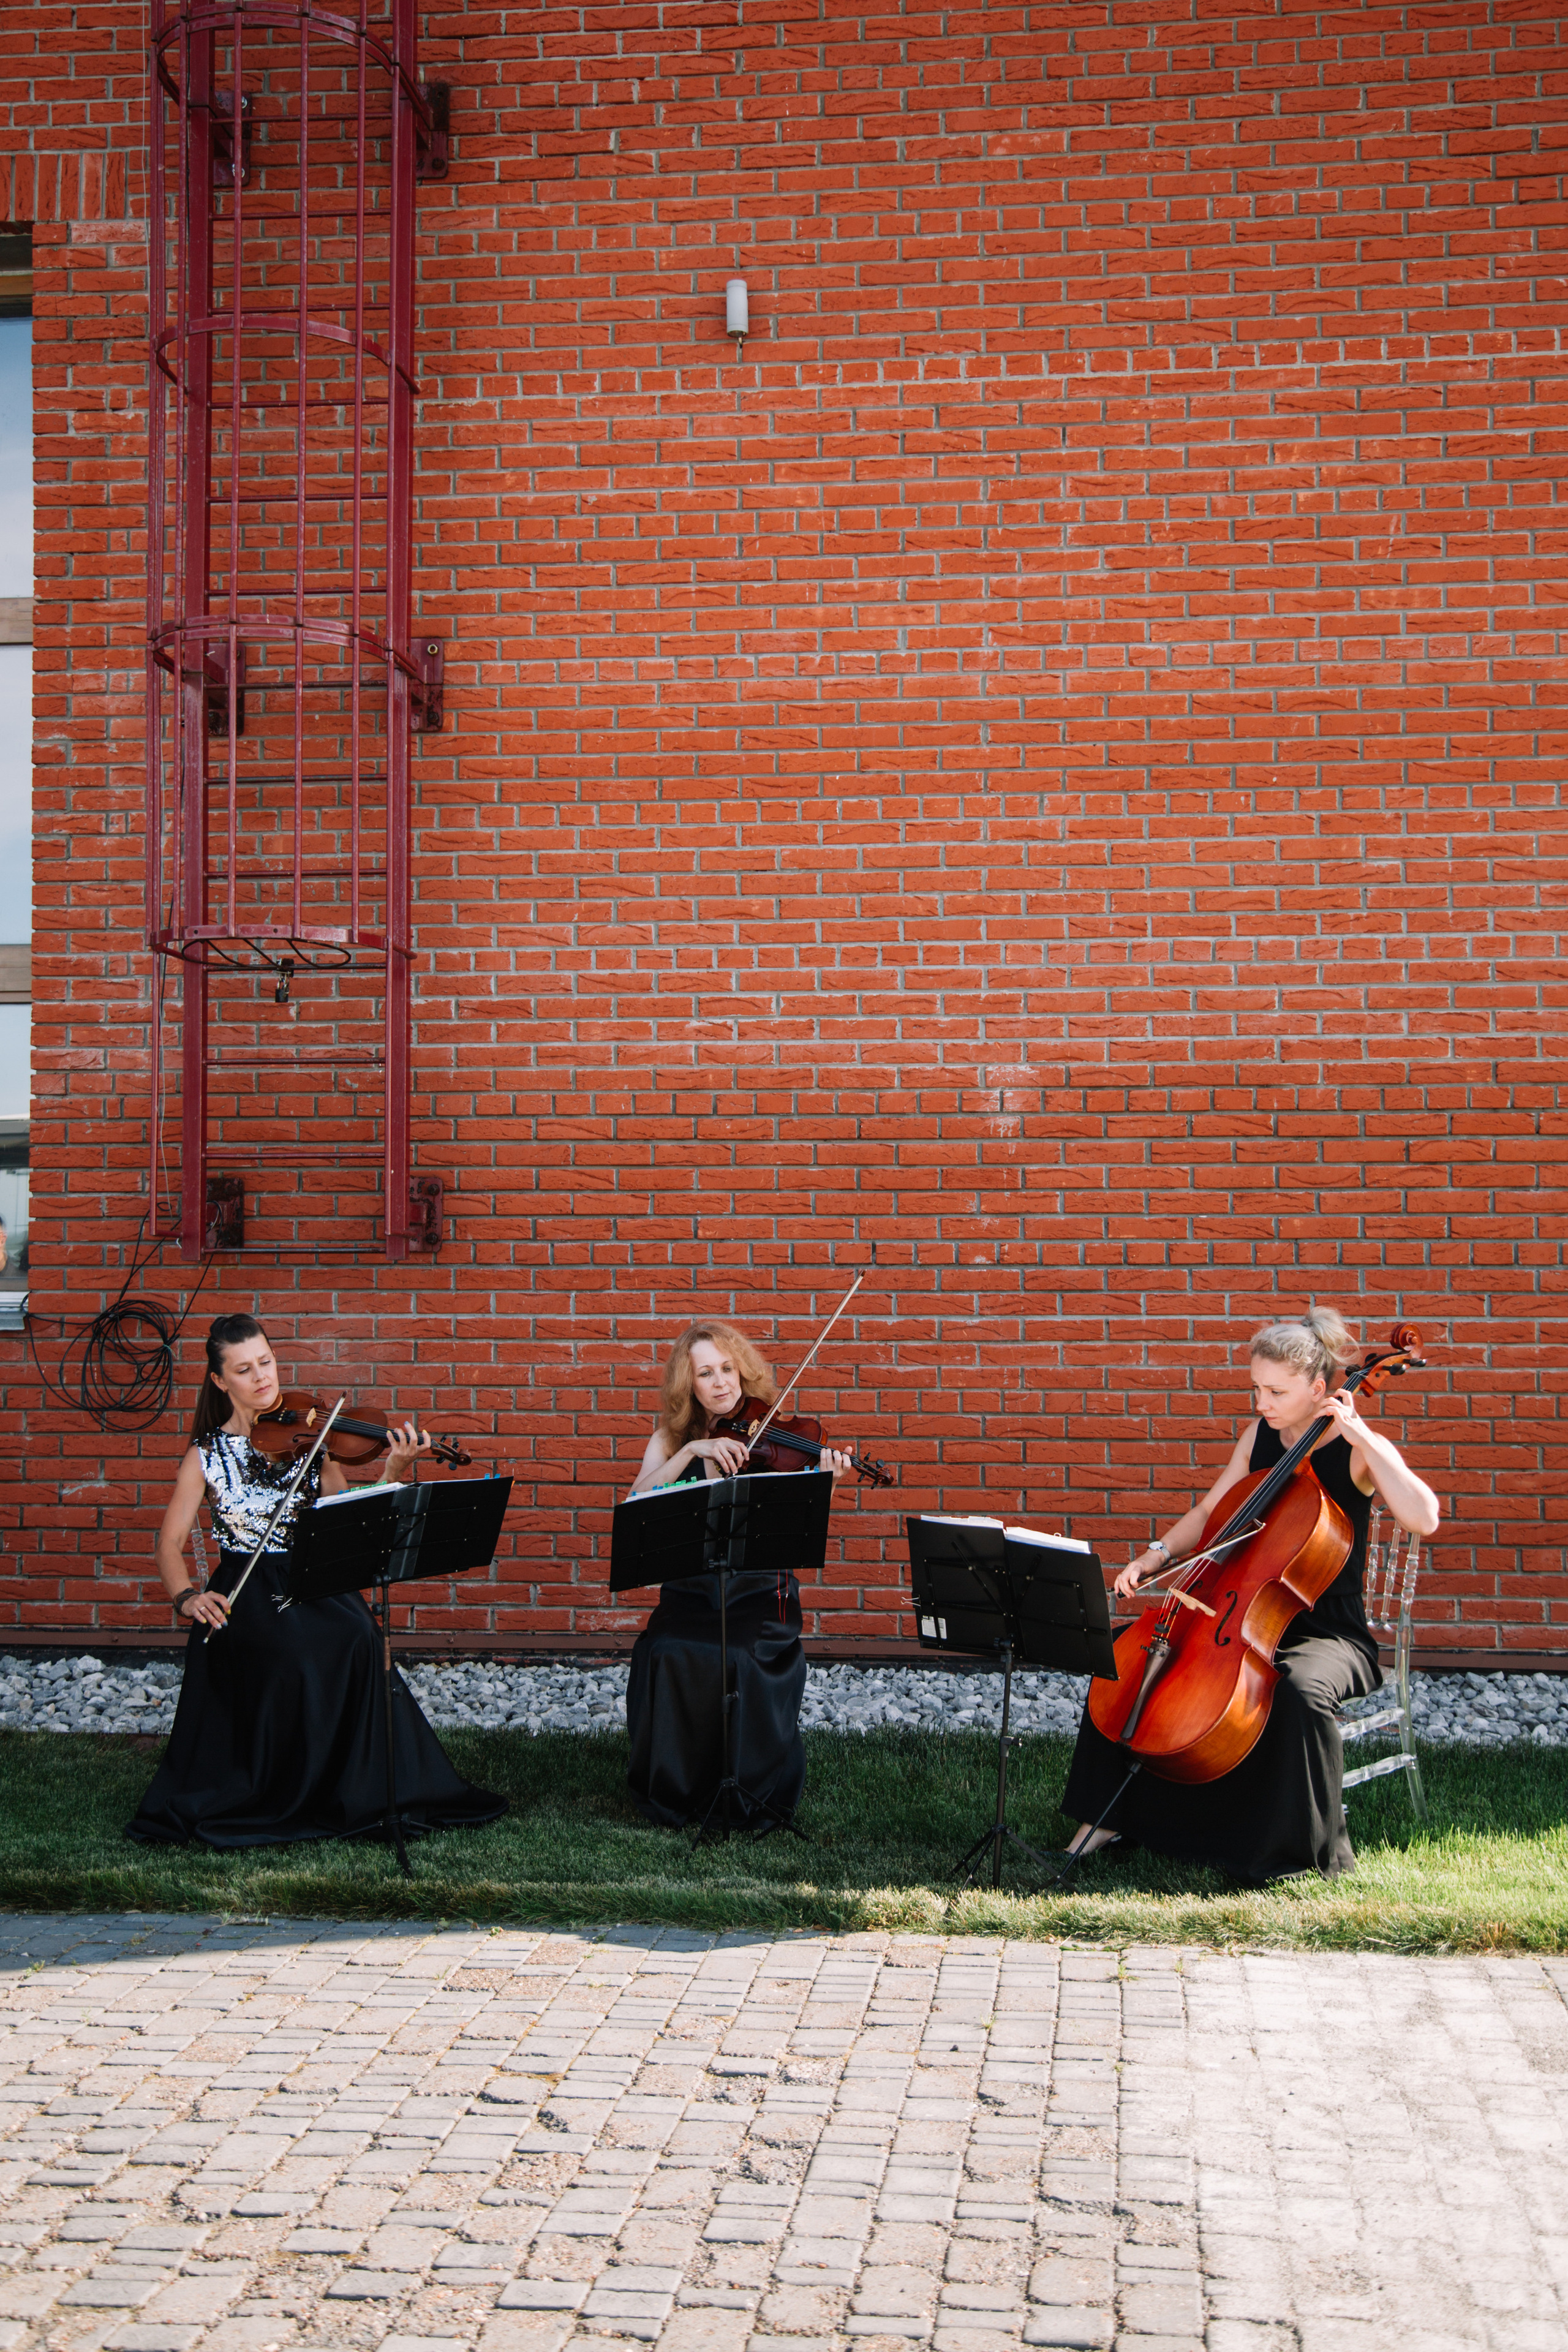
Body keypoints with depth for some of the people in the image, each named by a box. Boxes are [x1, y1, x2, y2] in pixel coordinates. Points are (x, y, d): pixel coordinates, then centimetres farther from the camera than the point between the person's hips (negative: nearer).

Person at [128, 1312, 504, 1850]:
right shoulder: (208, 1454, 2)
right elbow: (171, 1542, 0)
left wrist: (395, 1473, -18)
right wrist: (185, 1597, -19)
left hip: (315, 1585, 2)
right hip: (246, 1597, -2)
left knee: (356, 1637, -29)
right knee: (291, 1655, -32)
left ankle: (364, 1790, -15)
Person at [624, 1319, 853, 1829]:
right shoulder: (671, 1441, 8)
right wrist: (693, 1450, -18)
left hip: (760, 1598, -2)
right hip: (688, 1596, 2)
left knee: (739, 1661, -29)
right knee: (669, 1660, -26)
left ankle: (755, 1800, -6)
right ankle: (674, 1793, -4)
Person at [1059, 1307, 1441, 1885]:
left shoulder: (1359, 1451, -11)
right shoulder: (1259, 1437, 7)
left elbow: (1423, 1517, -29)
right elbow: (1208, 1514, 15)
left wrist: (1361, 1436, -27)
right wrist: (1157, 1555, -3)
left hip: (1329, 1635, -6)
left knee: (1301, 1689, -39)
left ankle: (1312, 1853, -18)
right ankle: (1107, 1817, 5)